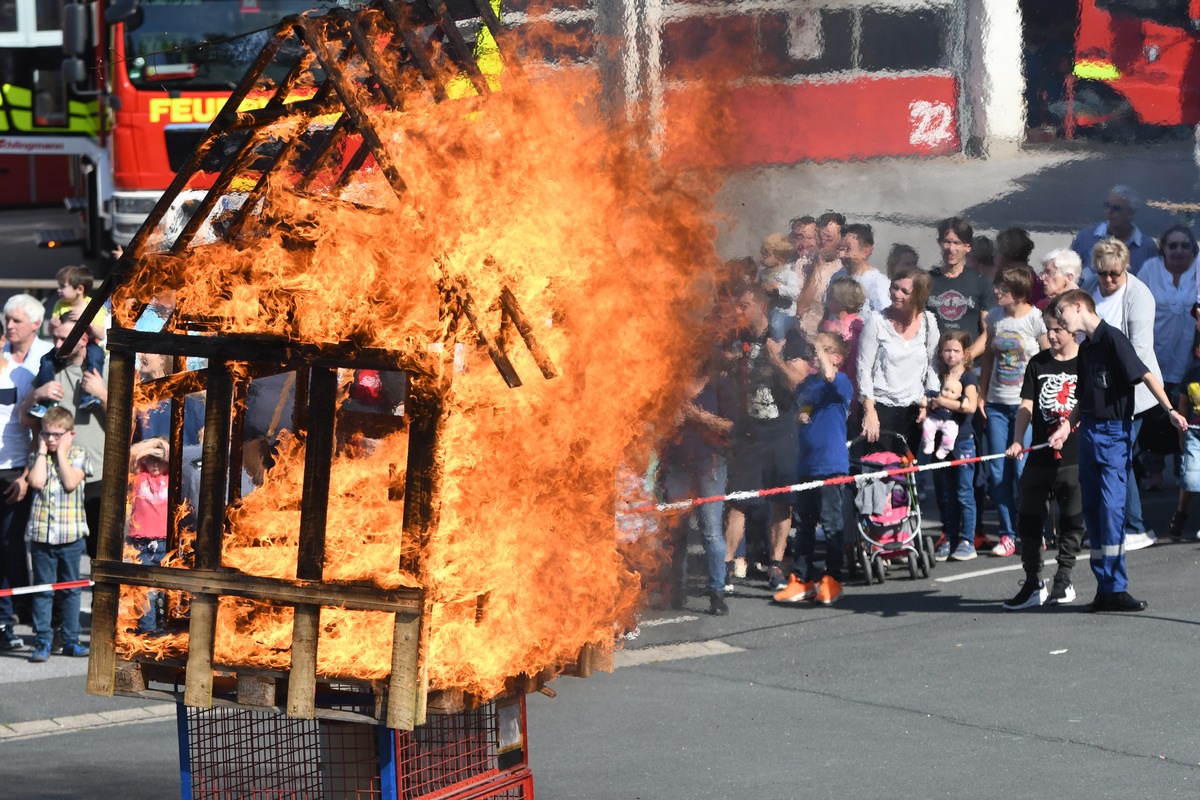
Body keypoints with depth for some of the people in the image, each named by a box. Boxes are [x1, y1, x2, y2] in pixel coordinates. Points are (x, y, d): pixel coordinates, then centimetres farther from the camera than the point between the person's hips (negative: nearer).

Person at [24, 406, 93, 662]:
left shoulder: (79, 456, 3)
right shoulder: (37, 456, 8)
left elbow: (70, 482, -14)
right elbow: (36, 481, -11)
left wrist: (61, 453, -9)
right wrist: (43, 451, -5)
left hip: (71, 534, -1)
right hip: (41, 533, 1)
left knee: (70, 590, 7)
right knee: (43, 590, 2)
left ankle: (71, 640, 14)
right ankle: (42, 642, 3)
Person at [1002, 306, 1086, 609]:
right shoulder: (1038, 364, 8)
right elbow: (1026, 406, 2)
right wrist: (1018, 440, -13)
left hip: (1075, 458, -3)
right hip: (1039, 457, 3)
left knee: (1072, 521, 4)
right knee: (1028, 518, 2)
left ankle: (1063, 581, 15)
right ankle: (1033, 584, 8)